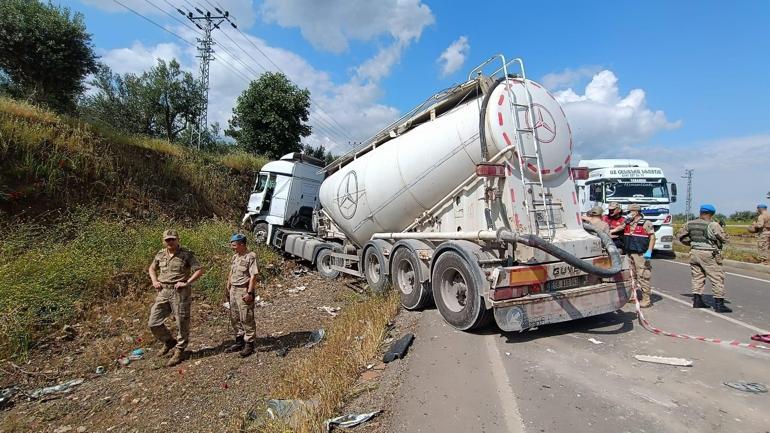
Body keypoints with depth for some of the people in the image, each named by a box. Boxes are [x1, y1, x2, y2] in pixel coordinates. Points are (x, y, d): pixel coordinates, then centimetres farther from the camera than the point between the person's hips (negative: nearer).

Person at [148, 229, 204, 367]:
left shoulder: (186, 254, -7)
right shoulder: (160, 254, 9)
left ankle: (179, 352, 19)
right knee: (153, 323, 6)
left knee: (182, 324, 2)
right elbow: (152, 268, 27)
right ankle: (169, 341, 31)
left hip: (180, 292, -5)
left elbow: (199, 270, -9)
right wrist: (155, 281, 10)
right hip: (163, 292, 6)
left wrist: (187, 283, -16)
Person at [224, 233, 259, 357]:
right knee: (234, 318, 15)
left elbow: (253, 276, -18)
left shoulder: (250, 256, -14)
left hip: (244, 291, -9)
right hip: (233, 290, 9)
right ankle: (239, 341, 28)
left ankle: (249, 344, 8)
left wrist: (249, 293, -21)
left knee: (247, 319, -2)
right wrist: (228, 289, 17)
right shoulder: (235, 256, 13)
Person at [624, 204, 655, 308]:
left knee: (643, 277, -6)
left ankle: (646, 300, 0)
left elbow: (652, 238, -8)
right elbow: (624, 237, 25)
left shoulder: (646, 224, -5)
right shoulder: (627, 223, 13)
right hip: (629, 254, 7)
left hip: (641, 255, -7)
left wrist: (649, 251, -15)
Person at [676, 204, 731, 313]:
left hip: (694, 253, 6)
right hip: (709, 255, -6)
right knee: (717, 278, 2)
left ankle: (697, 300, 17)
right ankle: (719, 304, 3)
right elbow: (724, 238, -9)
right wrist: (721, 229, 9)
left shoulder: (690, 224, 5)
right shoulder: (713, 225, -13)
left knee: (697, 277, 14)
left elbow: (680, 235, 12)